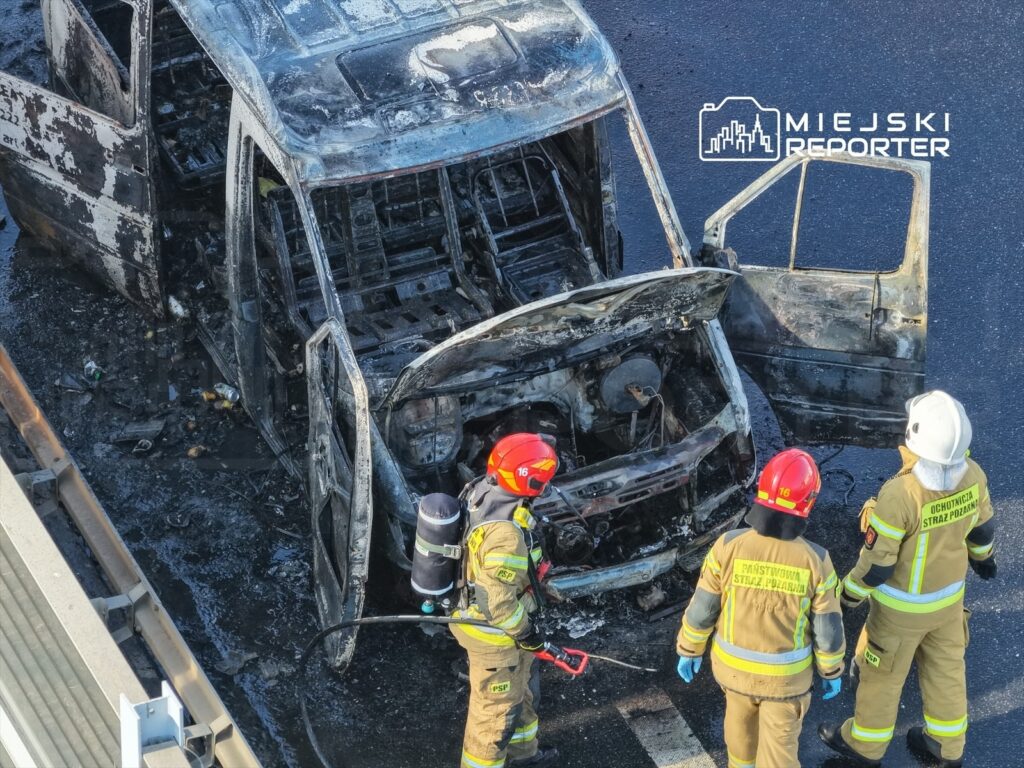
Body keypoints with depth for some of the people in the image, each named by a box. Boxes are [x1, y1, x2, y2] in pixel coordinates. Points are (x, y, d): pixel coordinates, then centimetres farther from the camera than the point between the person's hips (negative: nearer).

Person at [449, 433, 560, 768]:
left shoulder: (481, 489, -11)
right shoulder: (506, 532, -37)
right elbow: (498, 599, -31)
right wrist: (525, 633, -16)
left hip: (472, 609, 9)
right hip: (492, 630, -9)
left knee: (518, 687, 30)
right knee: (496, 706, 12)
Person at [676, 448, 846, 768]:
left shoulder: (729, 546, -25)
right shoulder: (815, 562, -26)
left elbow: (701, 609, -13)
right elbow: (827, 629, -14)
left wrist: (689, 650, 5)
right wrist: (833, 671, 5)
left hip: (734, 661, 2)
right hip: (786, 669, -2)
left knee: (742, 710, 32)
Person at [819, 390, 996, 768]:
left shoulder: (900, 495, -38)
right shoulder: (972, 476, -19)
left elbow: (876, 562, -26)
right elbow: (981, 525, 2)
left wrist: (850, 592, -7)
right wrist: (982, 555, 23)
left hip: (903, 604, -5)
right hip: (949, 594, 5)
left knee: (882, 672, 18)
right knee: (945, 667, 24)